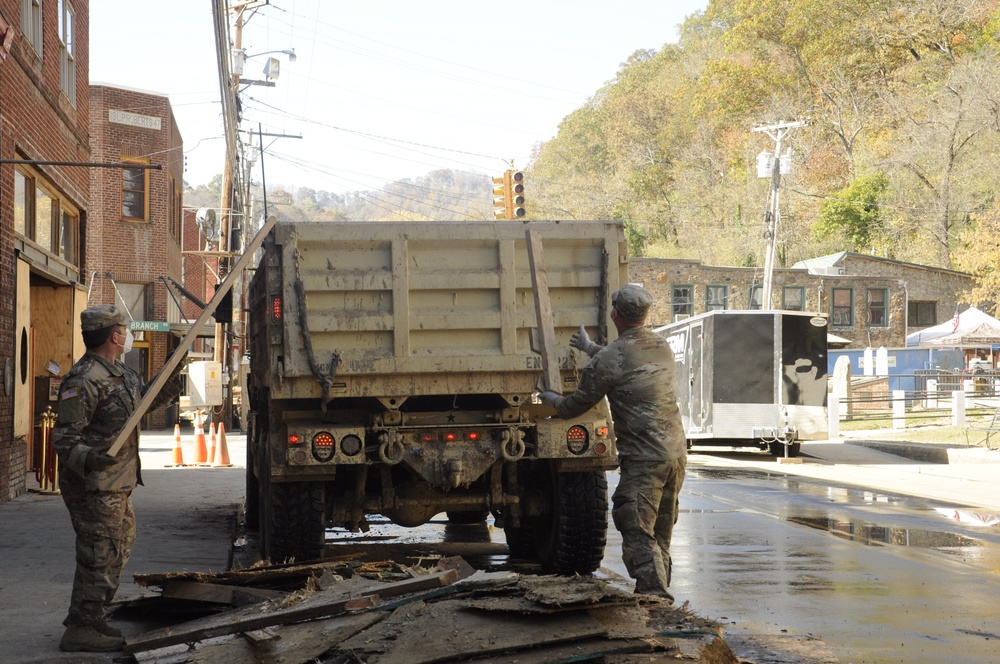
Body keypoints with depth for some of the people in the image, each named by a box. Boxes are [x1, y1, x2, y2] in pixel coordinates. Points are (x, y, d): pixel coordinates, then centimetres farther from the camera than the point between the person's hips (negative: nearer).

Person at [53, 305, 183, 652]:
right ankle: (81, 630, -1)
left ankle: (85, 619, 29)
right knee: (101, 555, -8)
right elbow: (64, 437, -24)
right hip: (95, 487, -11)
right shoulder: (84, 381, -20)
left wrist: (173, 371, 18)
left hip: (117, 485, 11)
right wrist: (87, 459, -42)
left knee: (120, 546, 19)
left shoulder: (119, 373, 12)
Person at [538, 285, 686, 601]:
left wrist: (551, 400, 23)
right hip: (677, 452, 8)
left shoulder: (608, 359, -11)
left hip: (644, 458, -8)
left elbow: (576, 404, 1)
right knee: (661, 533, 17)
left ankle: (655, 595, -20)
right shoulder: (662, 346, 12)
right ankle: (659, 592, 23)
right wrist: (591, 348, 44)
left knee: (638, 533, -8)